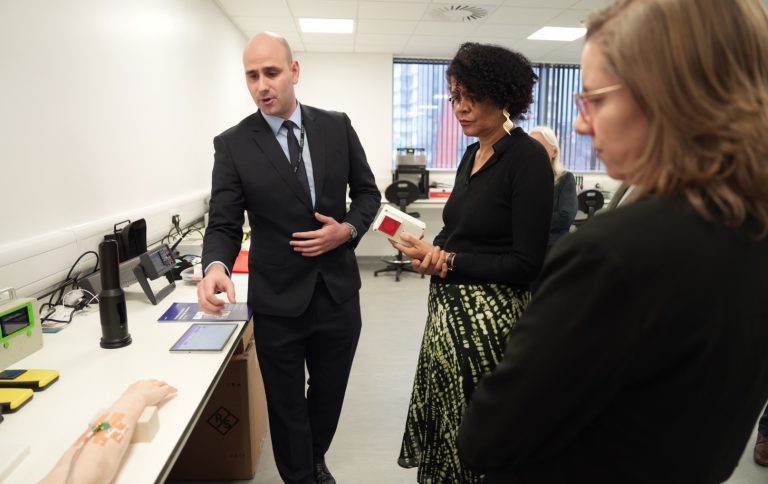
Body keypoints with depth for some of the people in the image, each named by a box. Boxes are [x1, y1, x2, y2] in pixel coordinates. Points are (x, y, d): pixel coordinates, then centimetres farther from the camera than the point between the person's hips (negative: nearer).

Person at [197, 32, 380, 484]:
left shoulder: (337, 126, 0)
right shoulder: (233, 144, -7)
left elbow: (368, 192, 7)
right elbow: (224, 224, -8)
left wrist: (347, 230, -12)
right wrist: (217, 266, -29)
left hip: (339, 292, 3)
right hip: (278, 301, -2)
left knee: (330, 392, 22)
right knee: (286, 404, 14)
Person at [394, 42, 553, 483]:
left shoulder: (528, 158, -15)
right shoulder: (473, 153, 10)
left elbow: (526, 265, -17)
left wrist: (446, 262, -15)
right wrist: (431, 249, -6)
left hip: (491, 315, -8)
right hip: (451, 306, 8)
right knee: (446, 423, 18)